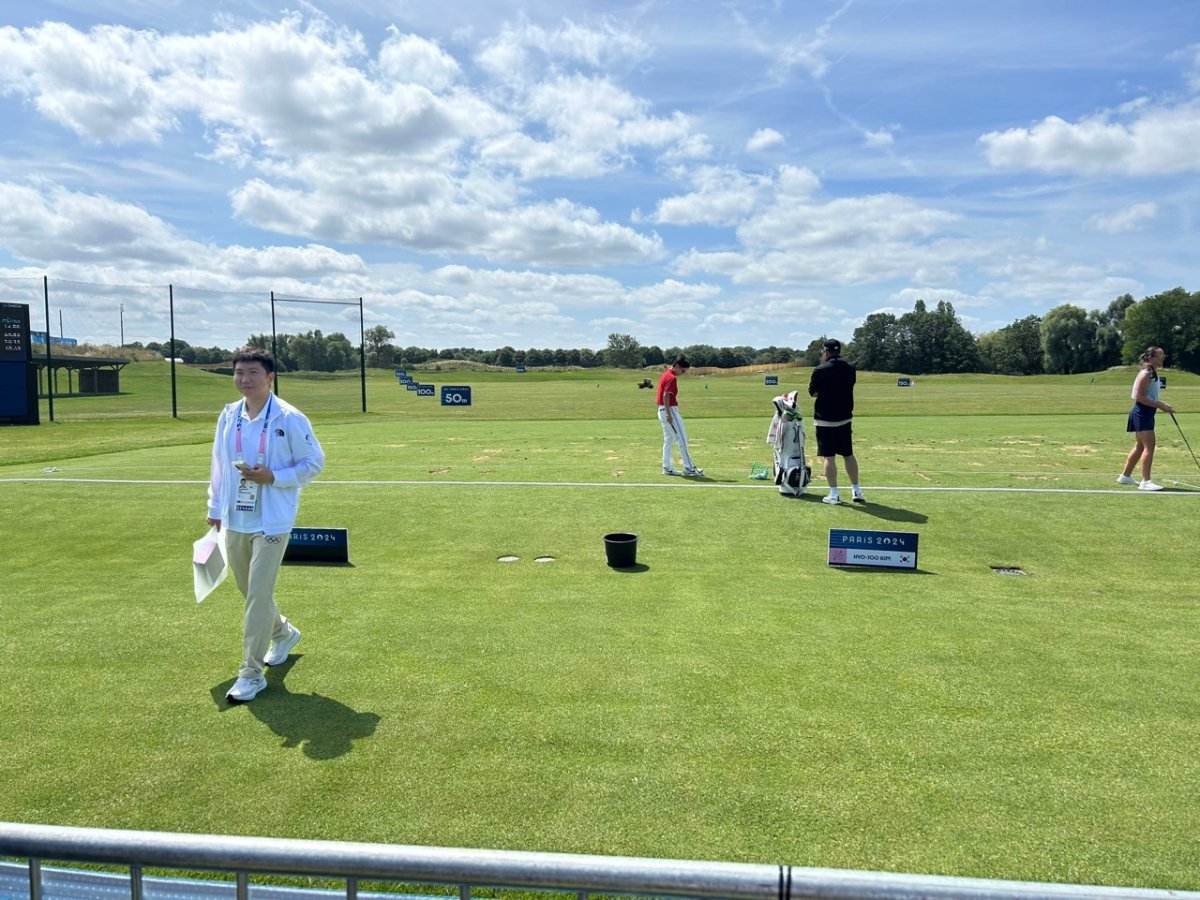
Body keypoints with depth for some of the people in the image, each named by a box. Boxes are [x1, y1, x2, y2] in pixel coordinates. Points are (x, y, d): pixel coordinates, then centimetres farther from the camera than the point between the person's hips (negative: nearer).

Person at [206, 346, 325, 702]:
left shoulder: (289, 418, -12)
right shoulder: (228, 416, 5)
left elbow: (314, 463, -8)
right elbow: (219, 465, 15)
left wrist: (272, 477, -19)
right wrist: (215, 509, 15)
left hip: (271, 522, -6)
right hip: (234, 522, 6)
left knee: (258, 595, -7)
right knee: (249, 591, 18)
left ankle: (251, 673, 3)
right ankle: (284, 633, 44)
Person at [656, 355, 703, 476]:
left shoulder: (666, 375, 16)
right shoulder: (672, 378, -15)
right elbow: (666, 396, -23)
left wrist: (667, 413, 19)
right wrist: (669, 414, -26)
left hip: (663, 411, 10)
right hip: (670, 410, -10)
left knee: (668, 440, 12)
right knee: (682, 439, -6)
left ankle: (667, 468, 13)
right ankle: (688, 468, -4)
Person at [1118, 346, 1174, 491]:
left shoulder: (1153, 373, 14)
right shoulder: (1145, 374, -15)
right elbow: (1139, 397, -21)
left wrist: (1162, 404, 10)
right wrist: (1160, 406, -20)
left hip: (1147, 414, 10)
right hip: (1142, 413, -10)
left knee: (1140, 446, 15)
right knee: (1149, 446, -13)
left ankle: (1125, 476, 24)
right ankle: (1145, 482, -12)